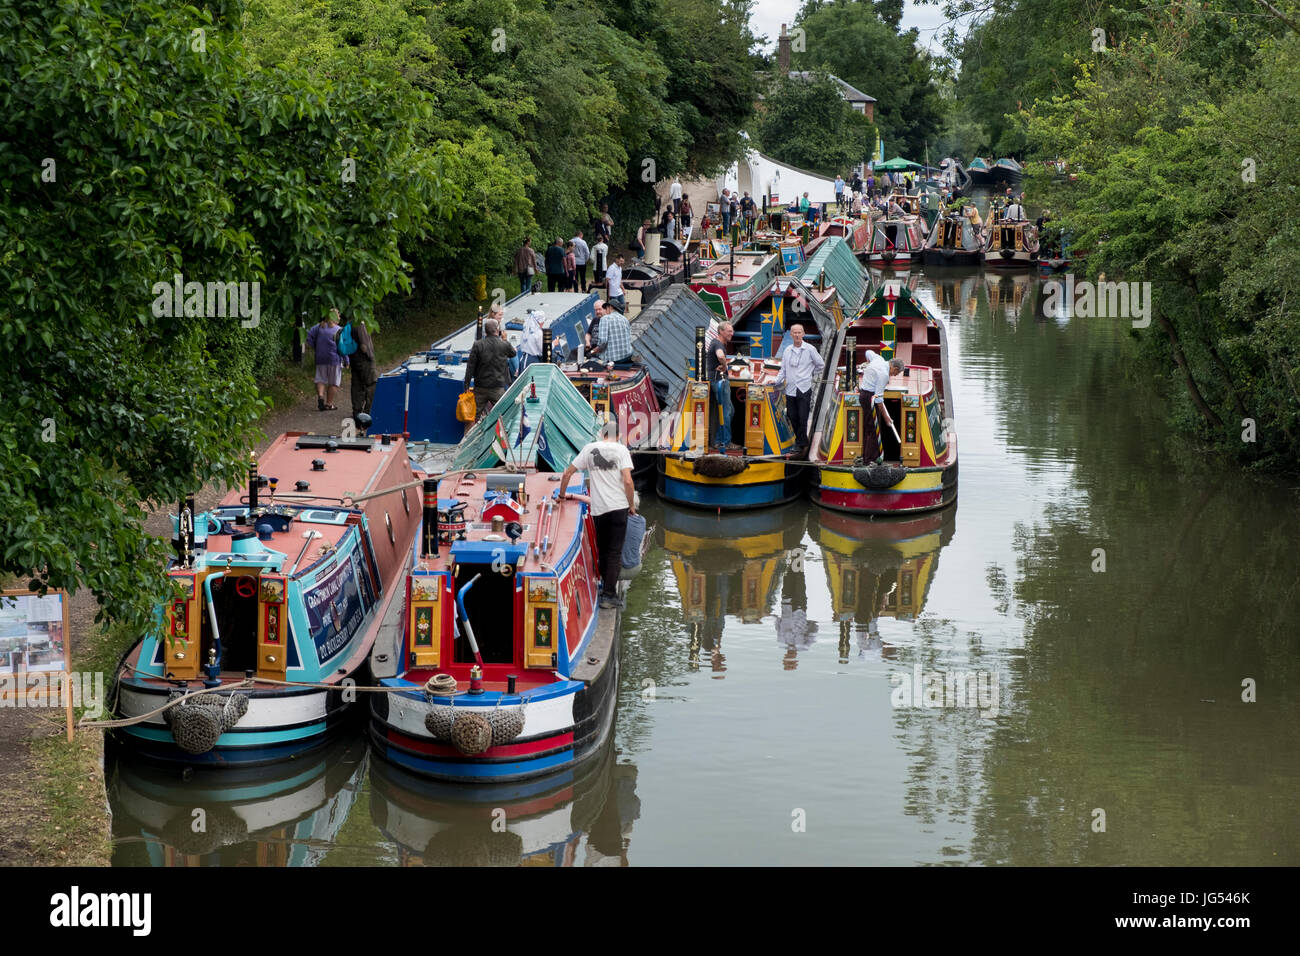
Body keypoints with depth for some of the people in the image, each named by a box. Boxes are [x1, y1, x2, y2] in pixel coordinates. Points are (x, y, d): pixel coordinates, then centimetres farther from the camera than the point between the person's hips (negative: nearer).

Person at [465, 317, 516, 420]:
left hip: (480, 387, 1)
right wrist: (504, 340, 26)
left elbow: (470, 366, -5)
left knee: (478, 414, 10)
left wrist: (467, 384, 1)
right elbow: (513, 353, 16)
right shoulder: (504, 345, -6)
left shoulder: (478, 345, -6)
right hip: (498, 388, -1)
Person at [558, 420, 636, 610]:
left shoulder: (589, 449, 8)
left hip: (598, 509, 3)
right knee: (615, 552, -2)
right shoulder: (621, 449, -1)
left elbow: (567, 474, 10)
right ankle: (609, 594, -8)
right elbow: (628, 481, -11)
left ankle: (606, 586, 27)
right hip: (618, 507, -3)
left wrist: (562, 494, 25)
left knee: (603, 550, 17)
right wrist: (632, 505, 2)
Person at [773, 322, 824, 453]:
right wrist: (776, 381, 4)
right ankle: (803, 443, 17)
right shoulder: (787, 350, 11)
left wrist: (812, 376, 11)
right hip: (790, 390, 4)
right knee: (793, 418, 4)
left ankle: (800, 445, -5)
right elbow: (783, 370, 16)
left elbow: (820, 365, 11)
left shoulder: (810, 349, 0)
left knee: (802, 419, -10)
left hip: (804, 389, -4)